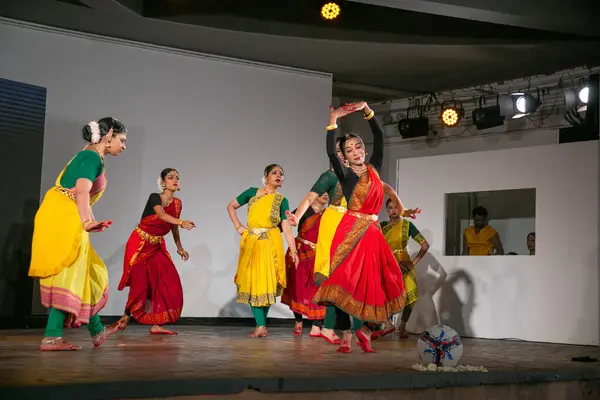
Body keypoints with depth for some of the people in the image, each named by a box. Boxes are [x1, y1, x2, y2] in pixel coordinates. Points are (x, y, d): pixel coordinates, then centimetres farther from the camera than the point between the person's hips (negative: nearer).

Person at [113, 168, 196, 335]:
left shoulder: (177, 203, 1)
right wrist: (182, 222, -51)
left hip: (157, 246, 6)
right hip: (139, 244, -6)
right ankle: (125, 317, 14)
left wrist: (180, 249, 18)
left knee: (167, 283, -8)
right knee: (141, 284, -8)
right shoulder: (154, 197, -16)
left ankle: (156, 325, -6)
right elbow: (162, 215, -36)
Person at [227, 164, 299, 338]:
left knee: (267, 281, -3)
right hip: (251, 242, 1)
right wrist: (238, 226, 5)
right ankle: (261, 326, -5)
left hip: (271, 243, -1)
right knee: (252, 282, -5)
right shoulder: (252, 192, 8)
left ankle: (261, 324, 9)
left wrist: (293, 250, -8)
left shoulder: (282, 200, 6)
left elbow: (287, 227, 0)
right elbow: (231, 206, 16)